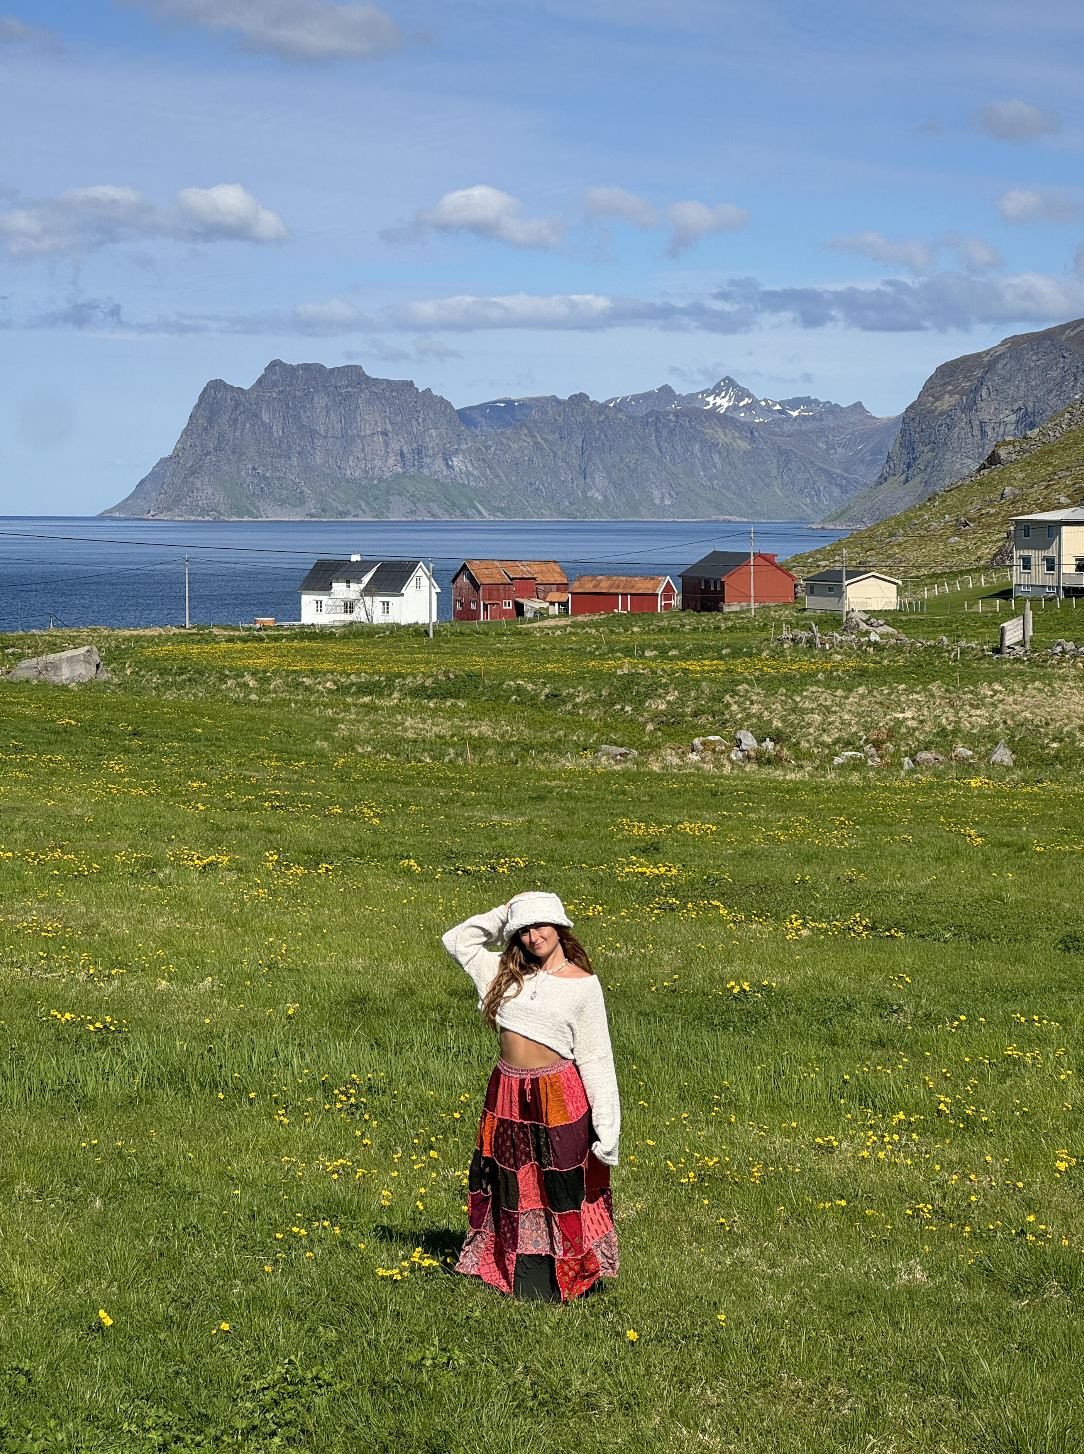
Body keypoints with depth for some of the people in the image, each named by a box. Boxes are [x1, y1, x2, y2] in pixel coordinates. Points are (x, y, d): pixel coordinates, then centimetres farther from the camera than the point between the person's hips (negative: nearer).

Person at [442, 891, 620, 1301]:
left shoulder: (583, 984, -6)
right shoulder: (506, 973, 7)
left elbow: (595, 1057, -6)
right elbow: (456, 940, 16)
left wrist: (606, 1126, -10)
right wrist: (503, 914, 6)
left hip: (559, 1098, -5)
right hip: (507, 1096, 5)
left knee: (561, 1191, 2)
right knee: (515, 1189, 12)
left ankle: (567, 1280, 13)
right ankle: (523, 1279, 23)